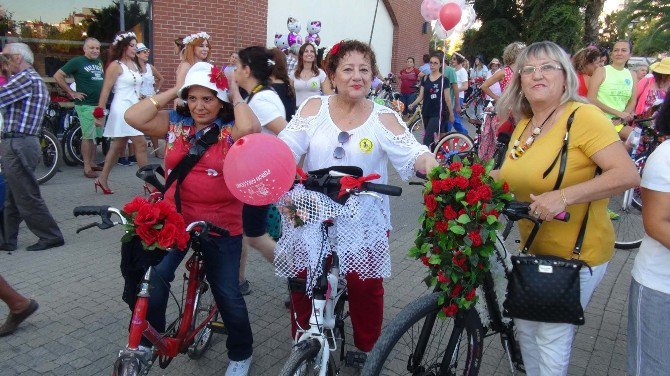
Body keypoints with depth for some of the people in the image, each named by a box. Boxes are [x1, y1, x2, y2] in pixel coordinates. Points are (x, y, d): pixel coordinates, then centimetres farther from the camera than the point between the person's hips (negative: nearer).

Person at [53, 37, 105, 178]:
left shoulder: (99, 62, 15)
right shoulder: (77, 62, -5)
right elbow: (57, 76, -6)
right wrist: (72, 93, -9)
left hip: (99, 104, 7)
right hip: (85, 105, -7)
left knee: (95, 136, 12)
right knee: (88, 136, -7)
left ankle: (92, 162, 21)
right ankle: (87, 167, -3)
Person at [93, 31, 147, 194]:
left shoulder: (134, 65, 15)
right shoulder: (115, 65, -7)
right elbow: (106, 90, -10)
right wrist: (99, 112, -13)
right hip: (122, 109, -8)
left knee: (118, 146, 12)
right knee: (141, 144, -11)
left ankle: (102, 180, 21)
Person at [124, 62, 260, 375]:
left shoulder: (231, 129, -6)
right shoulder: (175, 122, 3)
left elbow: (250, 128, -31)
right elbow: (133, 117, -10)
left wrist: (236, 96, -14)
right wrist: (173, 91, -7)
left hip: (222, 225, -2)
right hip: (174, 218, 3)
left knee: (228, 294, 7)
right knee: (153, 277, -15)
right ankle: (147, 340, 14)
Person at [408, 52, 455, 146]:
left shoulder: (444, 80, -5)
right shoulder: (425, 79, 7)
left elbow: (447, 99, -3)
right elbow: (421, 96, 6)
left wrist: (451, 114, 1)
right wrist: (412, 105, -11)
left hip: (438, 113, -5)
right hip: (426, 112, 5)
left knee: (427, 140, -14)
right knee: (431, 138, 12)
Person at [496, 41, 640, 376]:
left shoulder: (583, 116, -17)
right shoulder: (523, 124, 5)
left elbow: (628, 175, -24)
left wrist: (564, 196, -32)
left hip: (576, 255, -7)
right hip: (533, 248, 7)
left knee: (552, 337, 4)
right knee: (525, 327, 19)